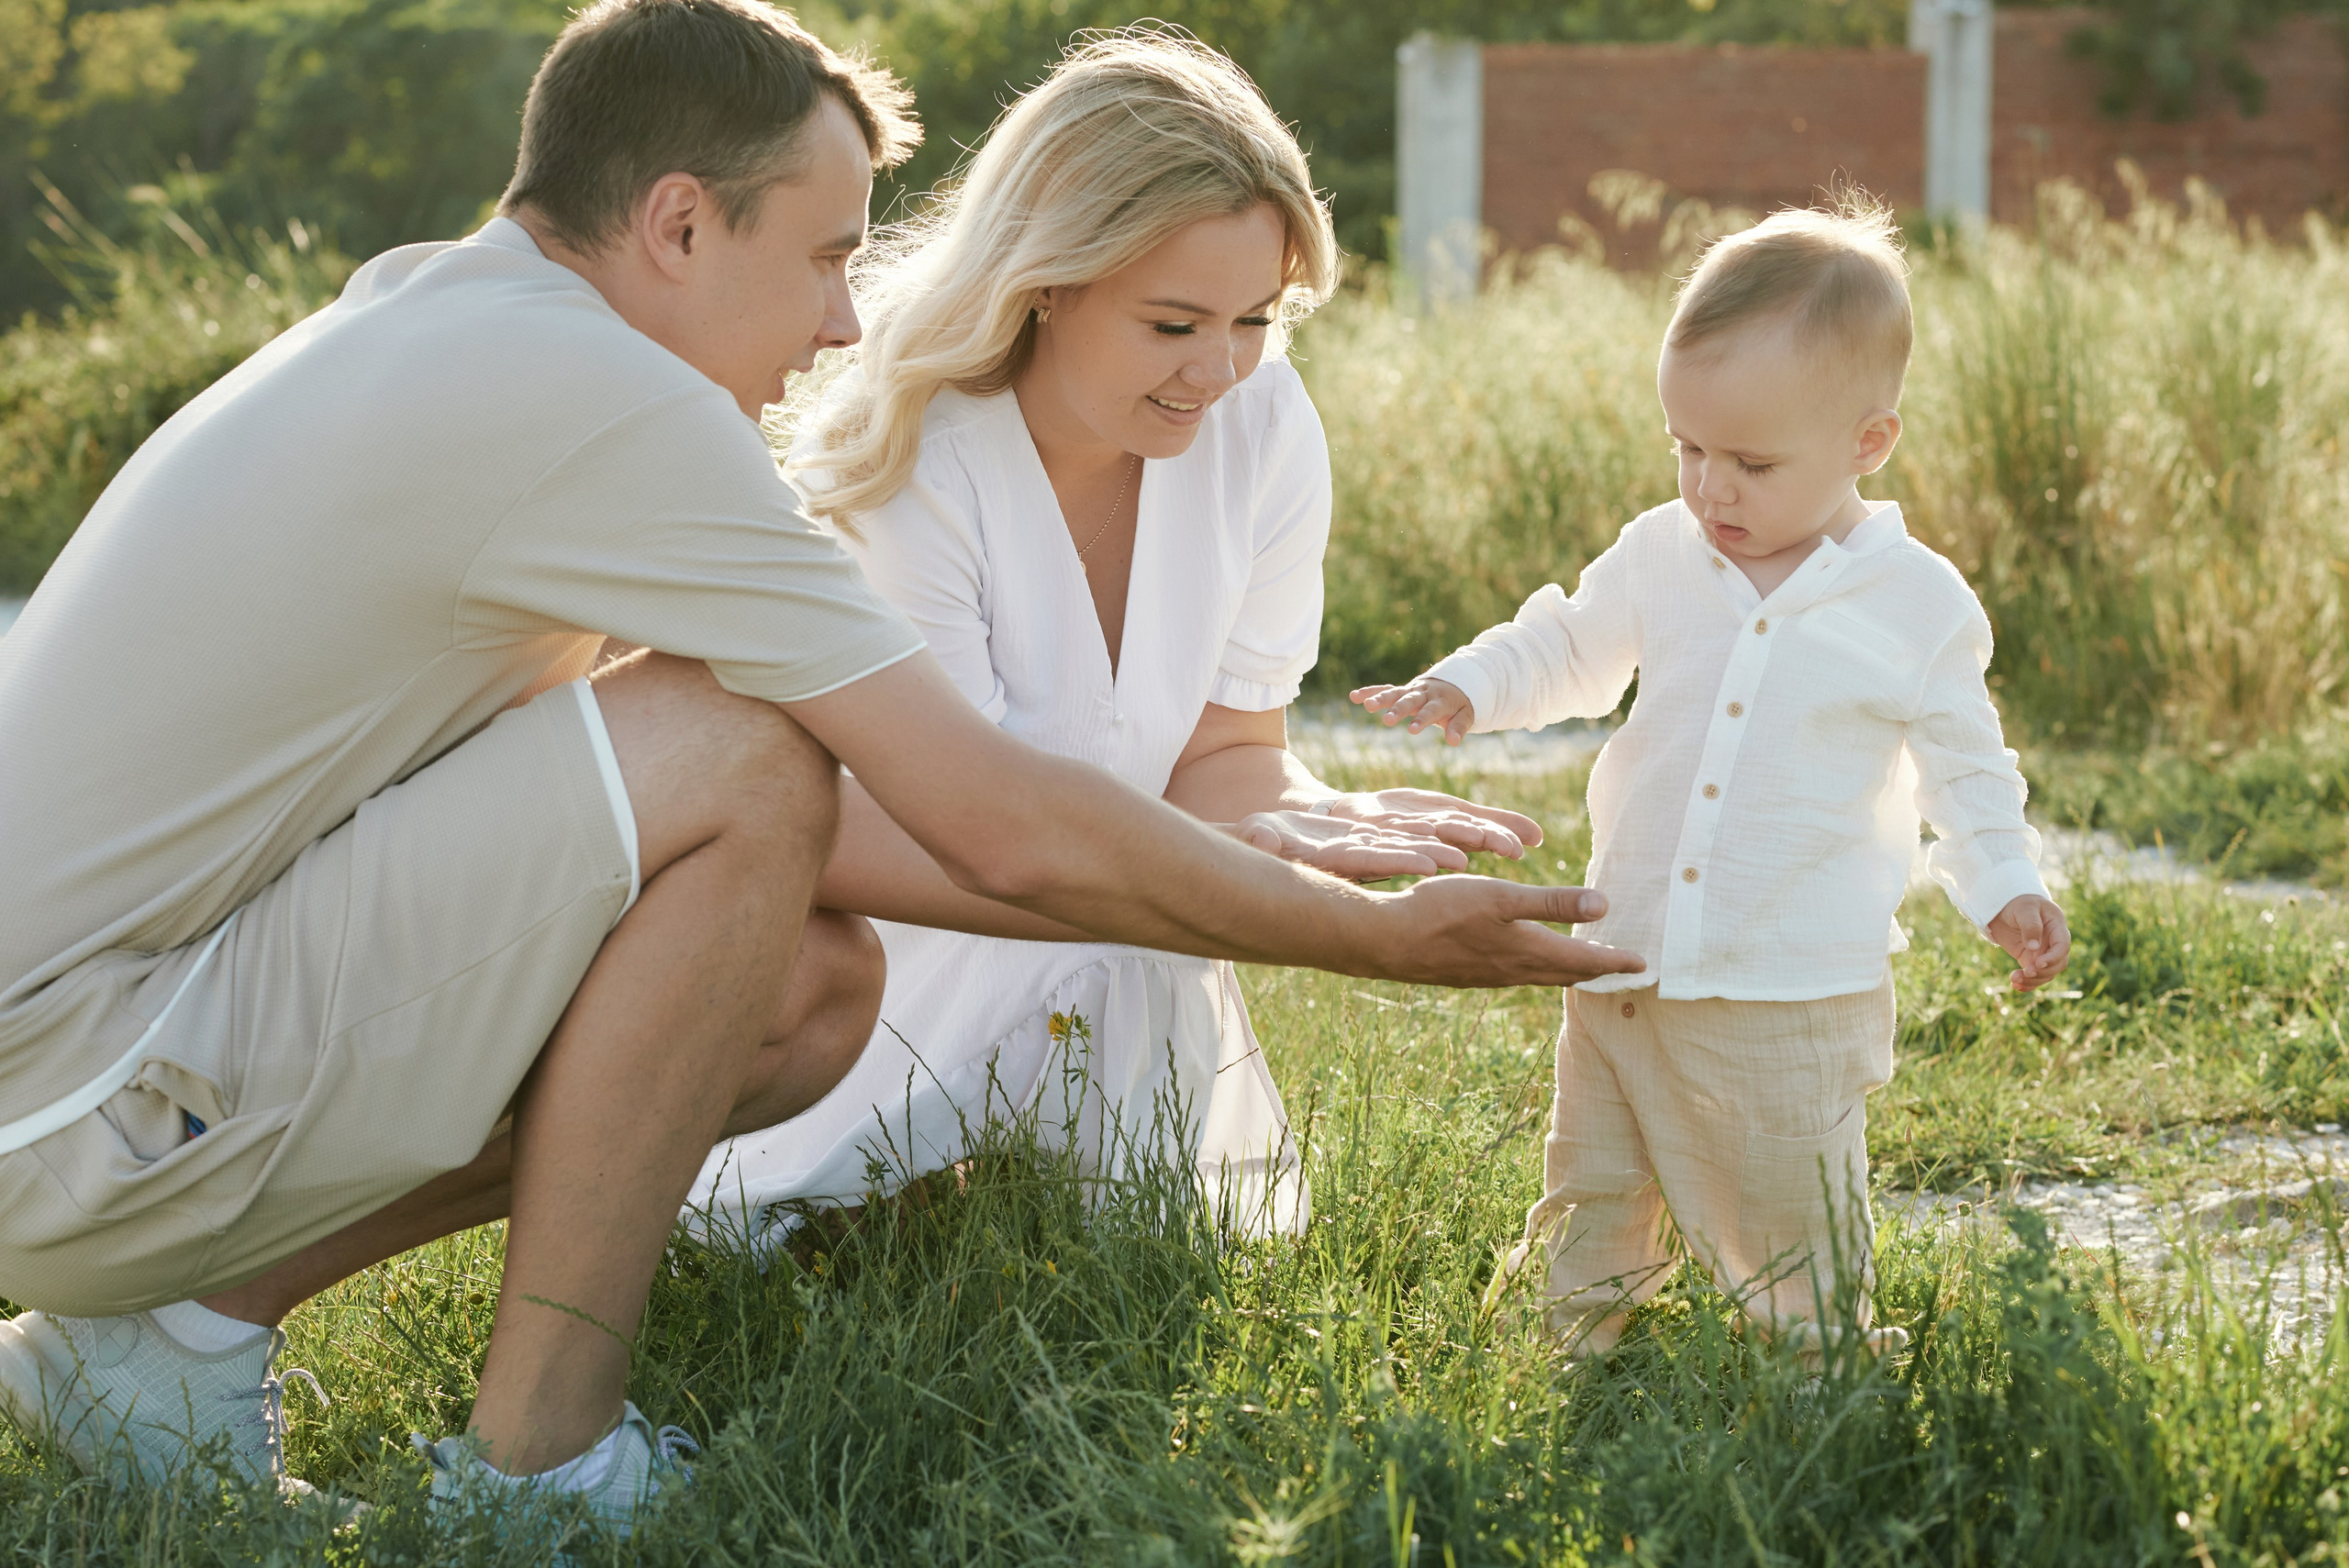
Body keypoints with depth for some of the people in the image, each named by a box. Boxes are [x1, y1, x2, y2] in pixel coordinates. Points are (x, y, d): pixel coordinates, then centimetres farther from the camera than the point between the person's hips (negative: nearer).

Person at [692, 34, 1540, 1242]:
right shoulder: (902, 468, -29)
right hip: (909, 935, -4)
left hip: (1119, 932, 4)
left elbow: (1226, 749, -8)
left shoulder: (1264, 427, -15)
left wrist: (1316, 822, -34)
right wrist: (1253, 847, -42)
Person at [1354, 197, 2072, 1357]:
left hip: (1796, 1002, -3)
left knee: (1797, 1255, 5)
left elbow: (1963, 765, 6)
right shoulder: (1661, 555, 2)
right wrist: (1465, 689, 3)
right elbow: (1569, 649, 18)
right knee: (1586, 1225, 12)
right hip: (1624, 976, 4)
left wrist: (2005, 885, -5)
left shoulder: (1919, 603, -6)